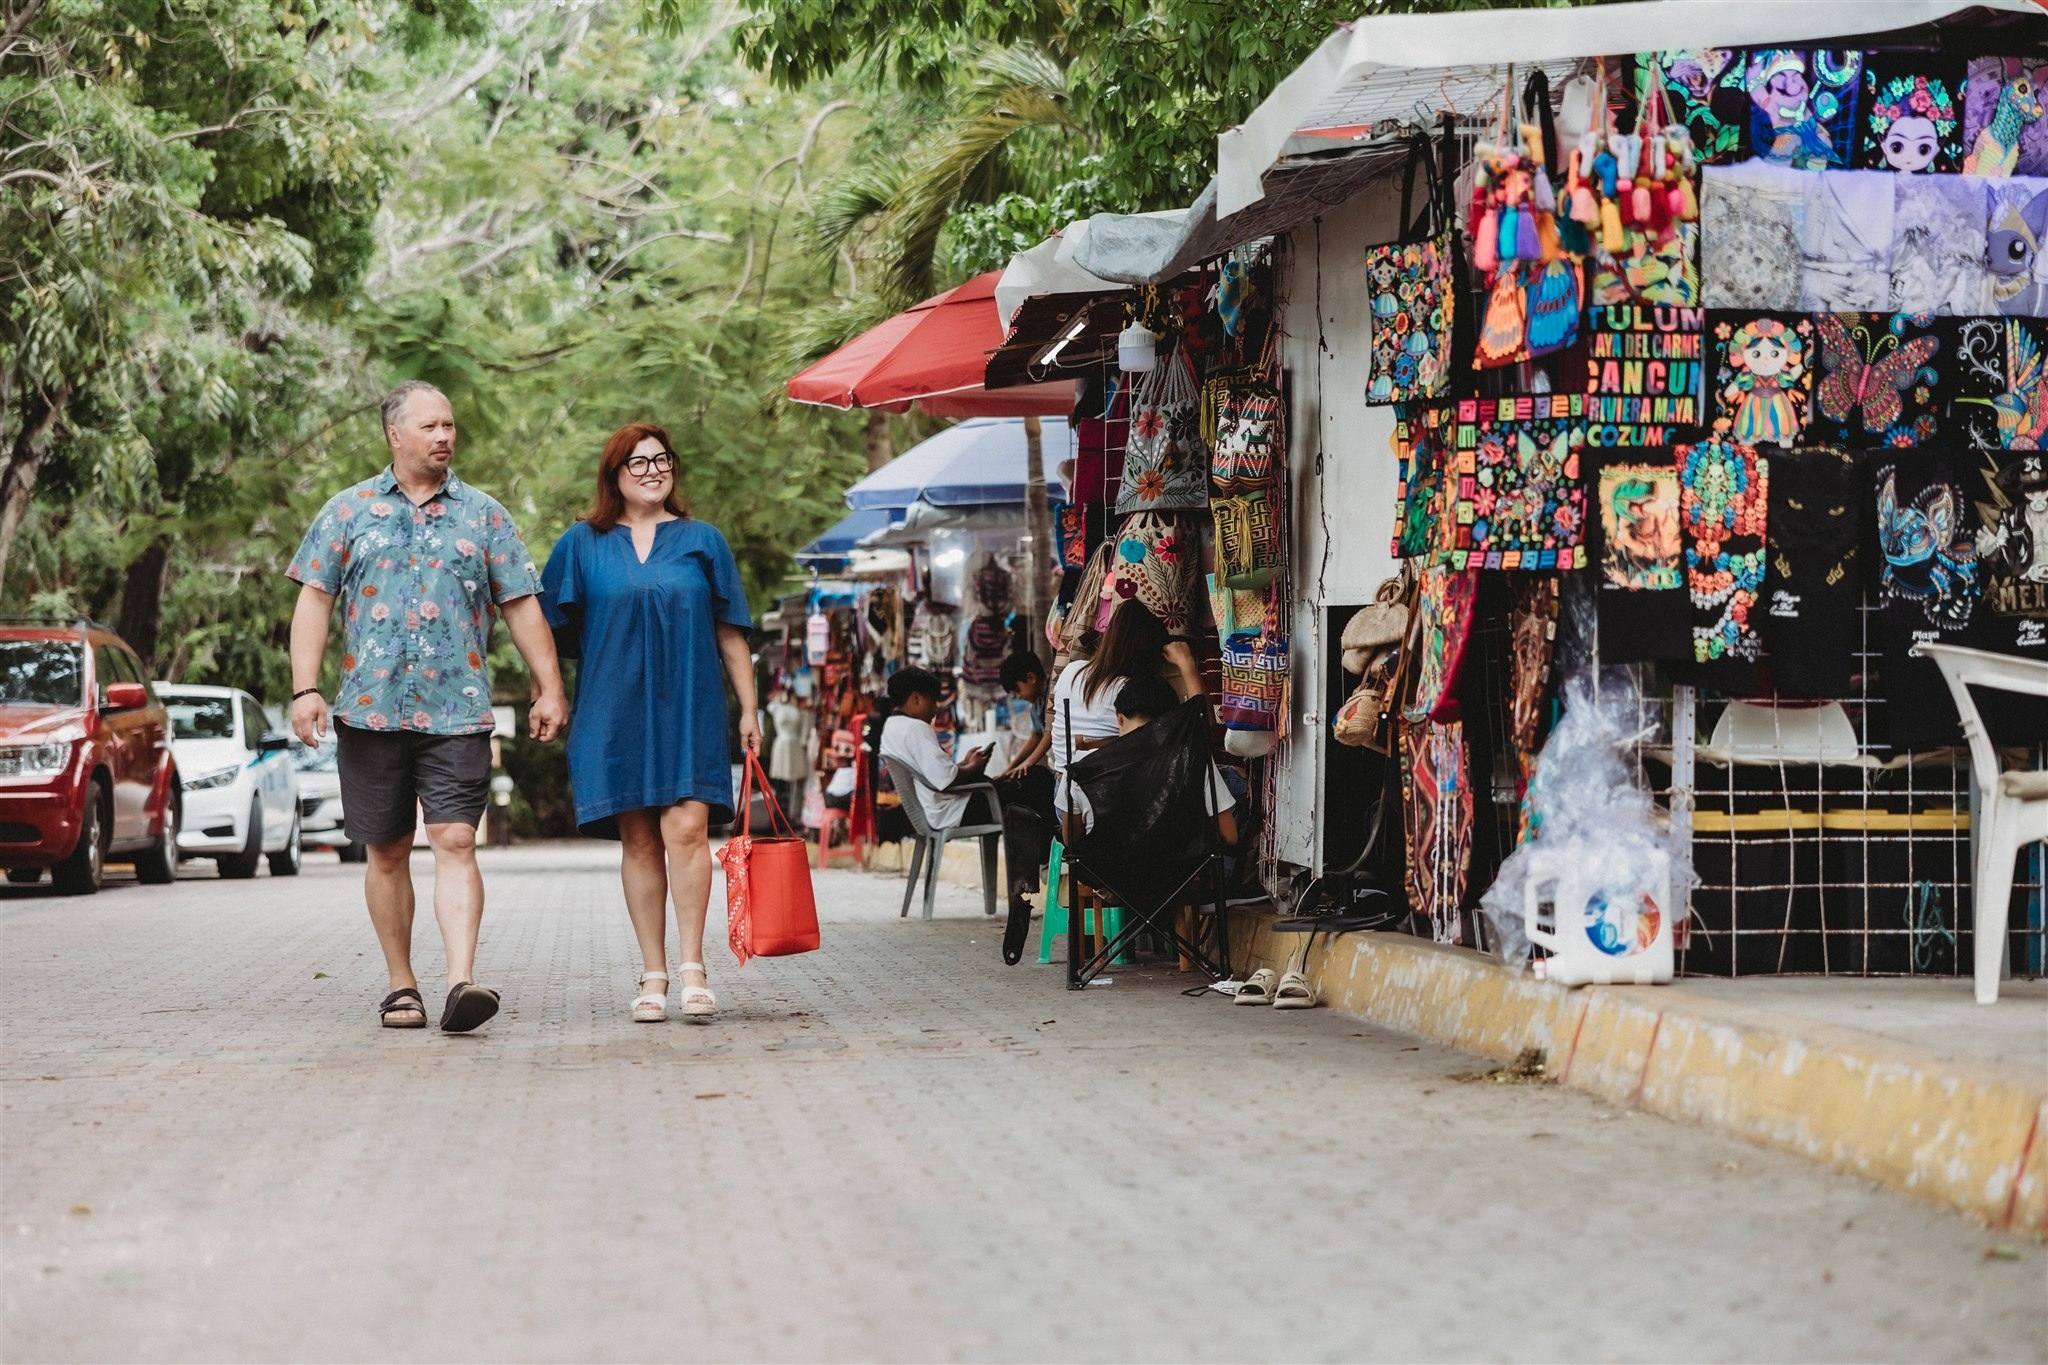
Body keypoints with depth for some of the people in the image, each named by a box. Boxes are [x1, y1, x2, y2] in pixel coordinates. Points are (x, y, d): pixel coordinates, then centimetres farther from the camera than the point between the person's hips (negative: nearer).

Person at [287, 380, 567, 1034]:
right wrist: (305, 689, -6)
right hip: (370, 709, 1)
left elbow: (521, 606, 12)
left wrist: (548, 688, 6)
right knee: (387, 853, 6)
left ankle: (461, 983, -21)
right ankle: (400, 985, 16)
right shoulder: (349, 510, 8)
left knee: (455, 843, -13)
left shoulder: (483, 514, 10)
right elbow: (314, 600, 4)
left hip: (458, 711, -1)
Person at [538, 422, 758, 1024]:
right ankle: (653, 975, 6)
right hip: (616, 712, 1)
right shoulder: (583, 545, 9)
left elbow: (730, 632, 11)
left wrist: (748, 707, 8)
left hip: (689, 709, -1)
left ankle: (692, 967, -12)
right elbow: (549, 625, 14)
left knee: (686, 827, -14)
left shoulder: (702, 541, 10)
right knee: (638, 839, 1)